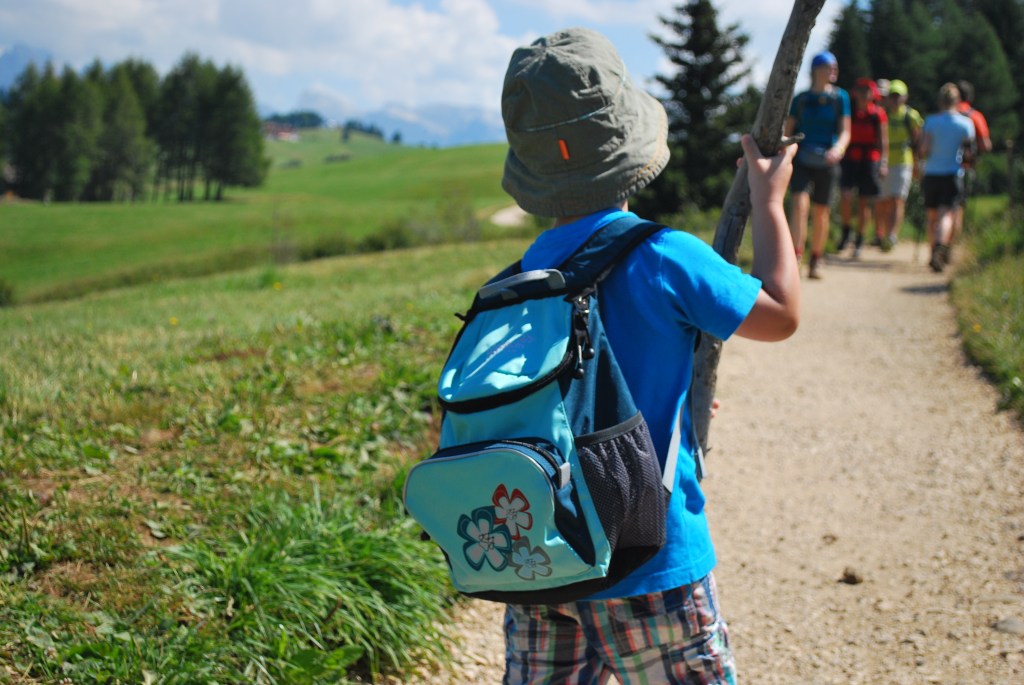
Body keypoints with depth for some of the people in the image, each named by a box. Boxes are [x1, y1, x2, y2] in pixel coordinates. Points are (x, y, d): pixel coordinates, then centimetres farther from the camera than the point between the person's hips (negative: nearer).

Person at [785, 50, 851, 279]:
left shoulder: (840, 97, 4)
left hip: (826, 162, 1)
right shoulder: (800, 99, 4)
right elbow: (787, 131, 9)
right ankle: (795, 257, -24)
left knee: (820, 212, 5)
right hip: (802, 159, -1)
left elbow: (845, 131, -1)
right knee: (799, 203, -20)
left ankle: (816, 261, 20)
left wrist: (839, 148, -20)